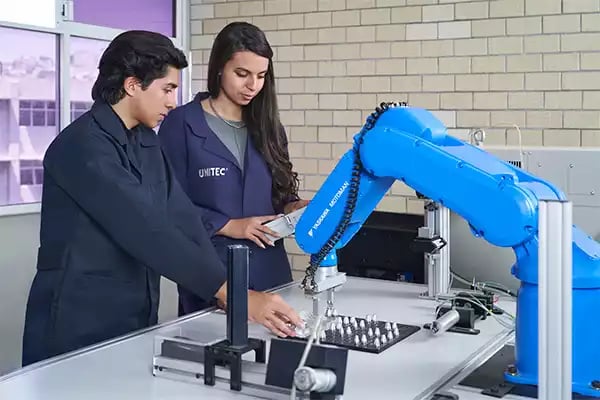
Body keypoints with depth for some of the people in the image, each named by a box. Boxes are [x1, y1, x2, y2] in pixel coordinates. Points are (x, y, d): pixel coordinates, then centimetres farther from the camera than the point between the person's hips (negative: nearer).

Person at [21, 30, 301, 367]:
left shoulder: (147, 142, 9)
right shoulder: (83, 145, -19)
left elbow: (182, 220, 0)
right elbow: (148, 231, -27)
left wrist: (227, 293, -10)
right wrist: (234, 294, -29)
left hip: (137, 323, 8)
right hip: (78, 331, -7)